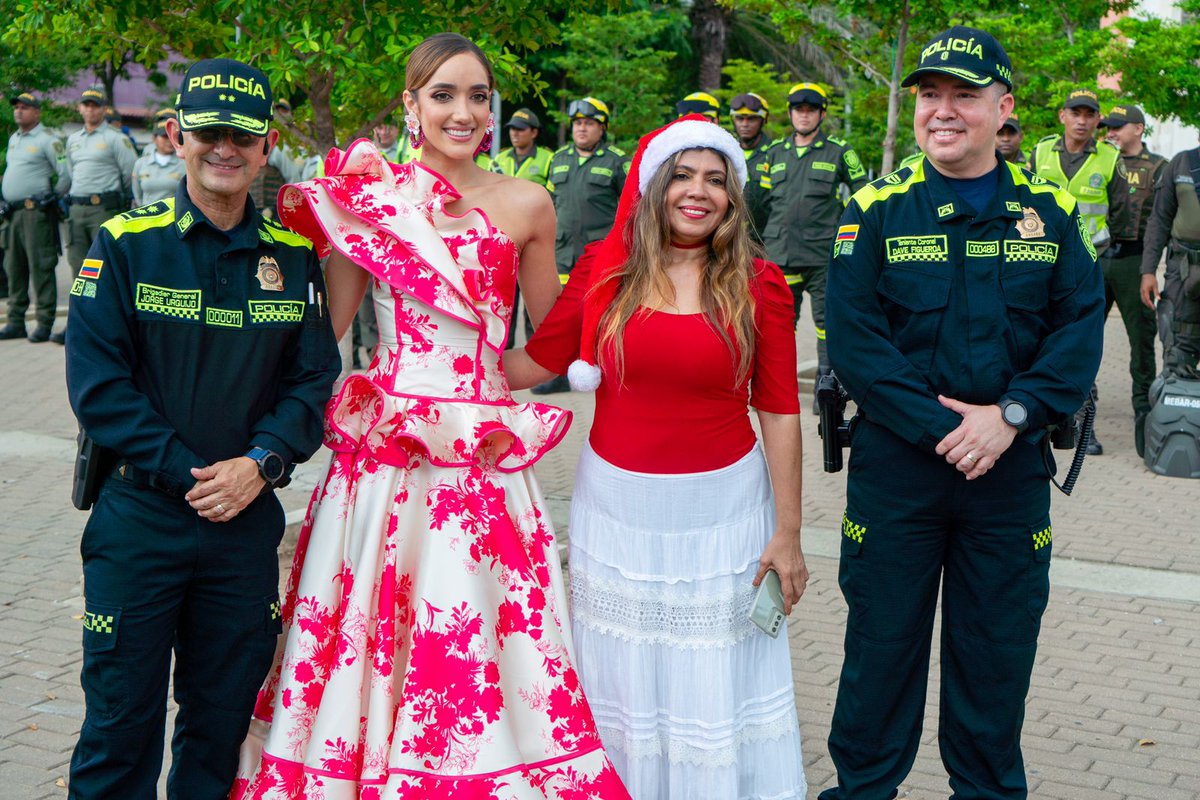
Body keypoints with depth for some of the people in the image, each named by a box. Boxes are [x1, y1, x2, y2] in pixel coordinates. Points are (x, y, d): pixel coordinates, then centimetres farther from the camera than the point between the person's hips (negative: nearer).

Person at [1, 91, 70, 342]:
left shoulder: (47, 140, -7)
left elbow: (67, 175, -11)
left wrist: (52, 198, -2)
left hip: (36, 211, -8)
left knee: (40, 268, -8)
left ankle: (45, 323, -6)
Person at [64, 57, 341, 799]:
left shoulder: (293, 256, 4)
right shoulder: (124, 244, -5)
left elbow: (314, 377, 2)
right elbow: (97, 383, -9)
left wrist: (261, 462, -14)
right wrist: (183, 473, -16)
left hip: (247, 519, 3)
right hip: (140, 514, -2)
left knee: (224, 717, 13)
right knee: (122, 716, 6)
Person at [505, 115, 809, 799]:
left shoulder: (758, 284, -5)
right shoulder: (605, 268, -2)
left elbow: (780, 412, -4)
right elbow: (537, 361, 2)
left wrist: (788, 533, -5)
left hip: (722, 506, -1)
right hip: (618, 502, 2)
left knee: (715, 683, 8)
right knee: (623, 678, 15)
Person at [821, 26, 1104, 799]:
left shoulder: (1050, 211, 4)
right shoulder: (878, 209, -3)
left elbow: (1081, 329, -3)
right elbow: (853, 338, -11)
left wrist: (1010, 416, -17)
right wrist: (940, 428, -18)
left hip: (1012, 468, 2)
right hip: (895, 462, -2)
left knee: (999, 648, 13)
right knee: (882, 640, 8)